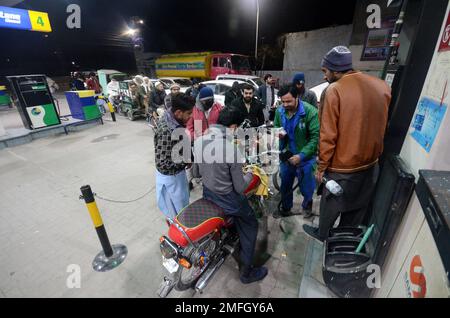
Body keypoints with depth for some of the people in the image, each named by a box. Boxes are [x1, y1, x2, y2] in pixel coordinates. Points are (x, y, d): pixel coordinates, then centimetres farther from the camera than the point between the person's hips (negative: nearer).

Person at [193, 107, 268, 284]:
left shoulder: (198, 141, -8)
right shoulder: (232, 148, -28)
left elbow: (196, 173, 5)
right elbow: (239, 188, -19)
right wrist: (250, 174, 0)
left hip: (207, 193, 7)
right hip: (227, 198, -7)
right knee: (250, 226, 18)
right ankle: (246, 272, 30)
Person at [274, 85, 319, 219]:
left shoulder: (310, 112, -19)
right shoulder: (279, 111, -5)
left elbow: (316, 137, -18)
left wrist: (301, 155, -21)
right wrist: (278, 135, -12)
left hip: (306, 157, -3)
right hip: (286, 155, 4)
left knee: (306, 186, 11)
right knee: (285, 184, 16)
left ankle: (307, 205, 43)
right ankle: (285, 207, 41)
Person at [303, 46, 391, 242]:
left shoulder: (334, 90, -19)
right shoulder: (382, 86, 0)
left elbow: (328, 136, -19)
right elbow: (383, 126, 9)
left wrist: (322, 167, -9)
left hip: (342, 166, -5)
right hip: (371, 163, 6)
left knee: (331, 205, 17)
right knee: (357, 206, 23)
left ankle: (322, 234, 40)